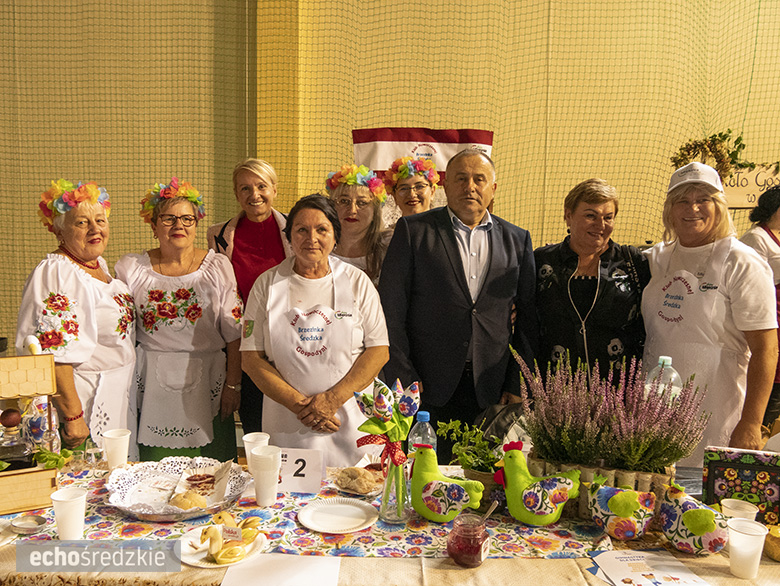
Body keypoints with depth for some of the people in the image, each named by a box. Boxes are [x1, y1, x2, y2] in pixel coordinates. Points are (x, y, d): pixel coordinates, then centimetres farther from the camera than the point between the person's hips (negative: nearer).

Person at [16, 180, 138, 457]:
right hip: (84, 400, -9)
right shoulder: (55, 273, -19)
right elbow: (54, 355, -24)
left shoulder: (99, 264, 9)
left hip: (119, 390, 9)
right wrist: (72, 416, -25)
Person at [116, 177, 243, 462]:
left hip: (205, 384, 0)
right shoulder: (131, 268, 5)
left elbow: (234, 333, 1)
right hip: (151, 384, 1)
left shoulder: (218, 266, 3)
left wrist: (232, 385, -4)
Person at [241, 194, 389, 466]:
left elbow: (379, 350, -2)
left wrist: (332, 399, -12)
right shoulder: (267, 284, 2)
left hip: (350, 422, 0)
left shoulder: (357, 281, 1)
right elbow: (251, 357, -1)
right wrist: (299, 404, -11)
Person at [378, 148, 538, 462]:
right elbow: (391, 312, -2)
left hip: (492, 393, 2)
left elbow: (528, 319, 11)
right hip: (427, 390, -2)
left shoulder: (517, 240, 10)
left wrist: (518, 387, 4)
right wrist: (404, 386, -7)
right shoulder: (413, 230, 2)